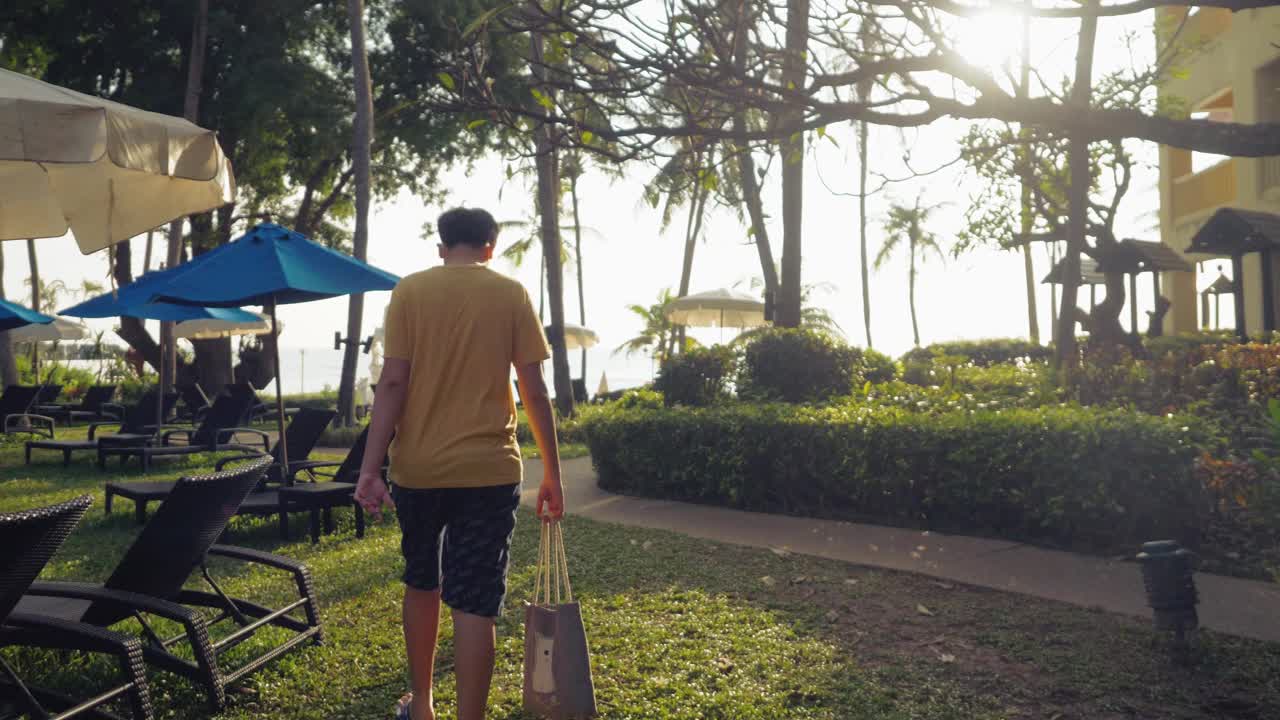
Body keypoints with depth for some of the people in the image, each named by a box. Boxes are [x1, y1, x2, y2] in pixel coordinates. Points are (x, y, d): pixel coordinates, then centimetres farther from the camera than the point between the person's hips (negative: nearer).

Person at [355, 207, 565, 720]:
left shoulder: (410, 291, 1)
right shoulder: (512, 294, 1)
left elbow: (393, 383, -7)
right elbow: (534, 391, -2)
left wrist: (370, 469, -7)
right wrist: (552, 475, 4)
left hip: (418, 467, 2)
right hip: (489, 469, -1)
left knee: (421, 584, 21)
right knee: (475, 603, 1)